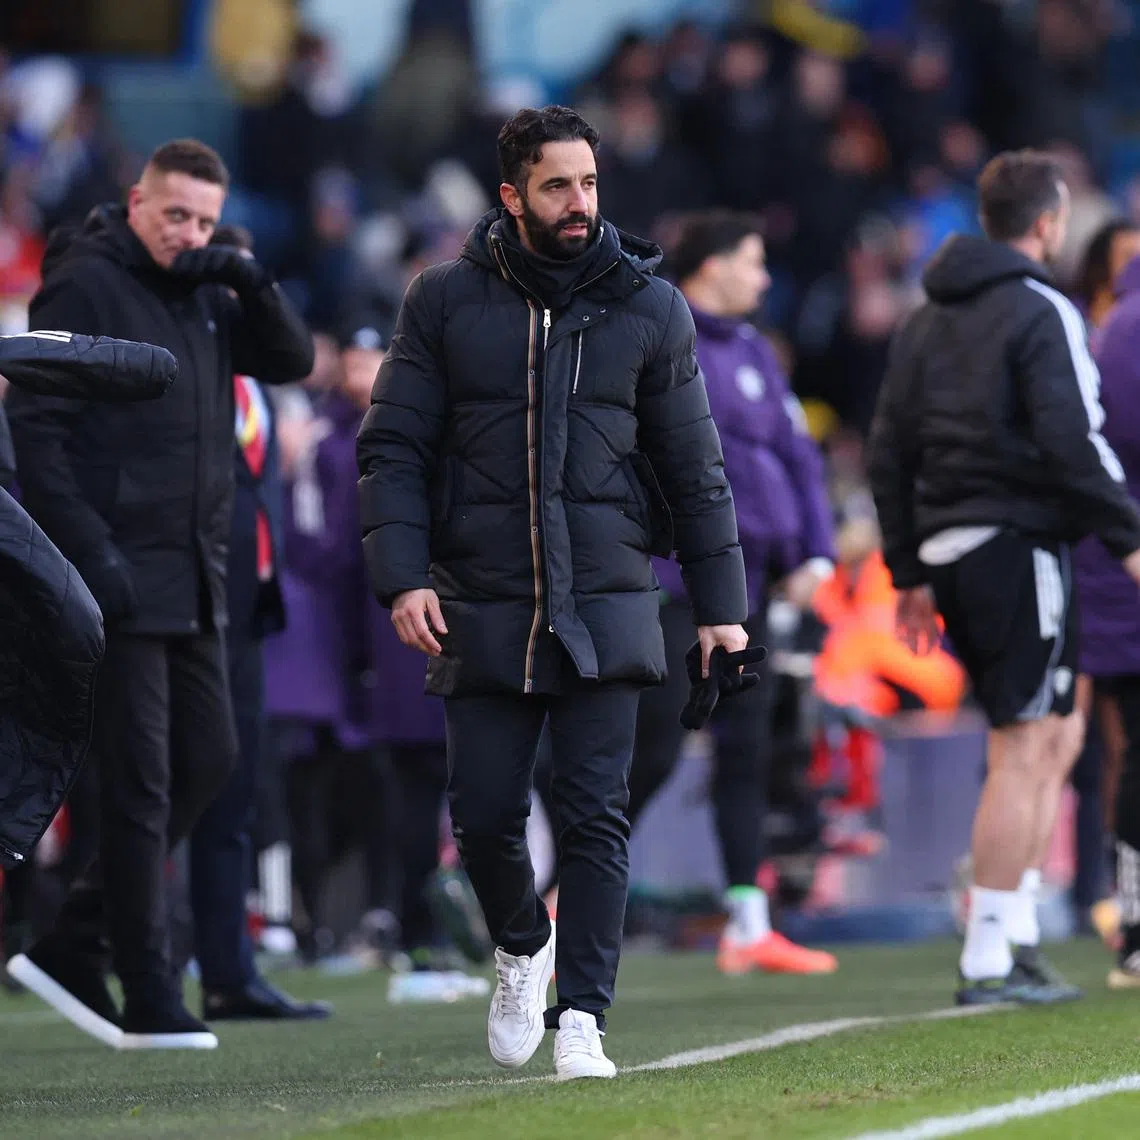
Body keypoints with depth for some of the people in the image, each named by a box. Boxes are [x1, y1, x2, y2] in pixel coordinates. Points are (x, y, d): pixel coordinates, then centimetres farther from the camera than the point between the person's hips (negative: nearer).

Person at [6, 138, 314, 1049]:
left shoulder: (201, 294, 14)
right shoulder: (85, 287, -9)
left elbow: (292, 360, 16)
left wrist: (252, 284, -3)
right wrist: (88, 550, -20)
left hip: (194, 581, 8)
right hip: (120, 580, -8)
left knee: (208, 757, 10)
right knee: (139, 784, -6)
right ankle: (148, 999, -1)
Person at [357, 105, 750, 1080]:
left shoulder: (649, 308, 5)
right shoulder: (444, 303, 3)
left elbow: (695, 467, 9)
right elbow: (393, 449, 3)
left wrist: (721, 603, 7)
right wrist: (402, 575, -9)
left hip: (606, 609, 0)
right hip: (482, 613, 0)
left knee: (595, 819, -7)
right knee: (484, 815, 1)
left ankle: (582, 1017, -4)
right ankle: (522, 947, 30)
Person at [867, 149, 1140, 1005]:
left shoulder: (927, 322, 16)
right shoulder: (1042, 312, -8)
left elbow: (890, 453, 15)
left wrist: (910, 573, 18)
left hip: (949, 553, 8)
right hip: (1021, 543, -8)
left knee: (1059, 735, 17)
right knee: (1024, 753, -5)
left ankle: (1018, 928, 11)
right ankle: (989, 959, -6)